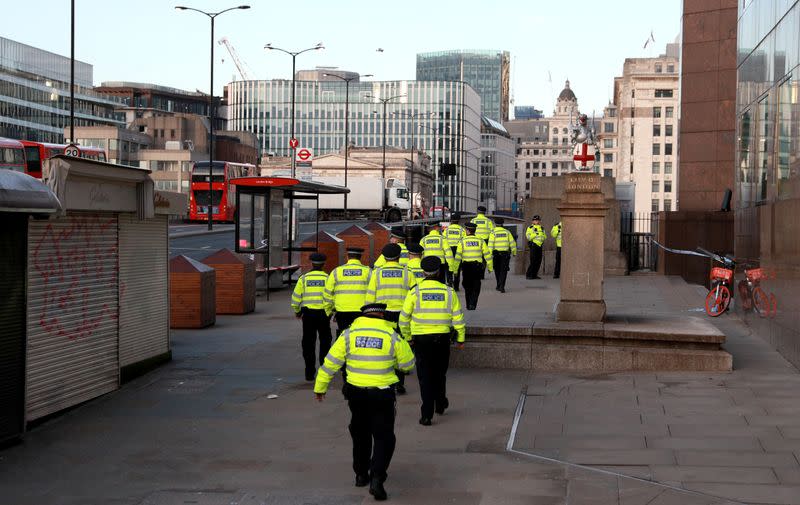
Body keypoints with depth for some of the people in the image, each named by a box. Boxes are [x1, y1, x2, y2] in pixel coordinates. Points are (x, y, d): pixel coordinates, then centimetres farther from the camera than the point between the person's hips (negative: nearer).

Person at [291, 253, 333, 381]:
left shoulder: (304, 278, 1)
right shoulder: (327, 278, -3)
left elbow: (296, 297, 2)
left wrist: (297, 311, 17)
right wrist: (332, 310, 6)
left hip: (308, 314, 1)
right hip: (323, 313, -1)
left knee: (308, 343, 8)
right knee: (325, 342, 13)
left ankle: (309, 372, 7)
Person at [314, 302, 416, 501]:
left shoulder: (349, 334, -1)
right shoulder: (392, 336, -5)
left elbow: (331, 363, 1)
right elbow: (408, 365, 6)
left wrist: (320, 387, 10)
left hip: (356, 393, 3)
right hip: (382, 394, -2)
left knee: (360, 434, 23)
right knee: (384, 437, 4)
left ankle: (361, 474, 31)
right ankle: (377, 478, -13)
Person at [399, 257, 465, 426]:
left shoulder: (415, 292, -5)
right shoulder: (448, 292, -1)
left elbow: (404, 318, 0)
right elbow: (458, 318, 3)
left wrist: (407, 336, 14)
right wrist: (460, 338, 13)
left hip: (421, 338, -2)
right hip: (442, 338, 2)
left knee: (425, 376, 3)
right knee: (440, 373, 21)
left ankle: (426, 414, -2)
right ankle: (440, 404, 37)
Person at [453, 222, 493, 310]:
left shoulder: (462, 242, -2)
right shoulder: (480, 241, 3)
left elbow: (458, 257, -6)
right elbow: (487, 255, 3)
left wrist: (455, 269, -1)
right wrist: (490, 268, 11)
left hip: (466, 266, 0)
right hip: (477, 266, 0)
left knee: (467, 287, 15)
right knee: (476, 287, 6)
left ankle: (468, 305, 20)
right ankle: (472, 304, -8)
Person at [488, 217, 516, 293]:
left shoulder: (493, 232, -3)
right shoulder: (507, 232, 4)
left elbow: (490, 244, -11)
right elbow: (512, 243, 5)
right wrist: (514, 252, 16)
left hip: (496, 253, 0)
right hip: (505, 254, 0)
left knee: (497, 270, 17)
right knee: (503, 271, -1)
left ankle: (499, 286, 29)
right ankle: (501, 286, -16)